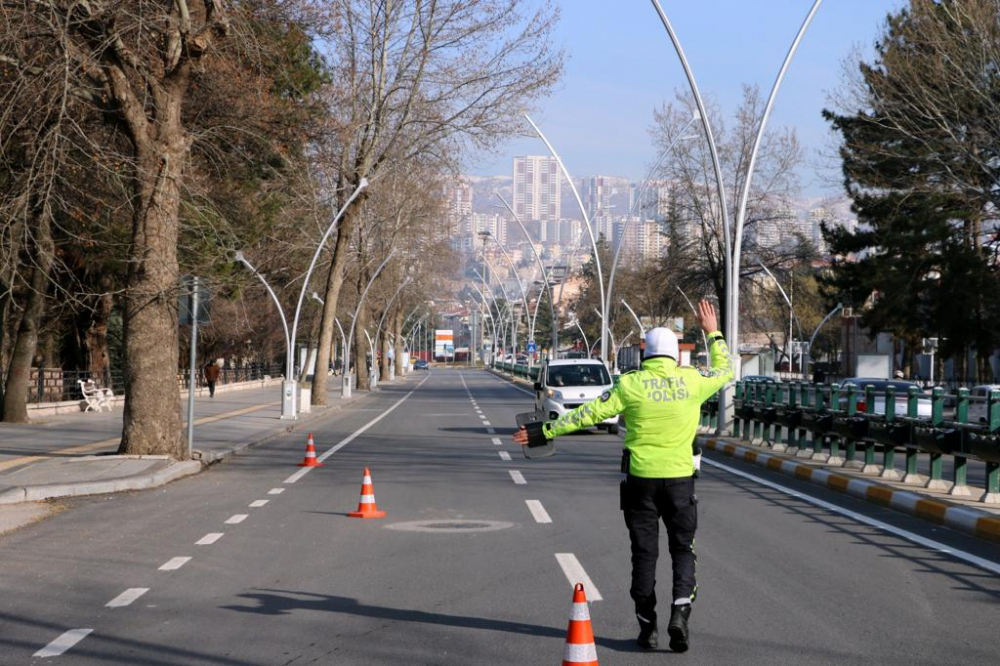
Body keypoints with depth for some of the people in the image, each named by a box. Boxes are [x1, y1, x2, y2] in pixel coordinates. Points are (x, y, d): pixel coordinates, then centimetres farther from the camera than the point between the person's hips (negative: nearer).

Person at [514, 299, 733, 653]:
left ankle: (647, 627, 12)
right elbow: (724, 371, 17)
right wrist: (713, 334, 28)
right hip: (679, 477, 0)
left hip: (640, 477, 0)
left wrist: (546, 431, 1)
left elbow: (590, 413, -5)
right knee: (683, 549, 11)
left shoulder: (630, 384, -6)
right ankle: (680, 613, -9)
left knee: (644, 552, 9)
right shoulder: (691, 381, -3)